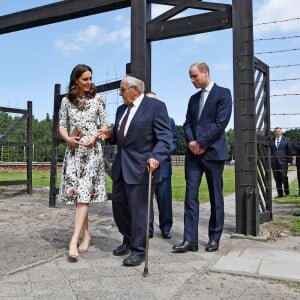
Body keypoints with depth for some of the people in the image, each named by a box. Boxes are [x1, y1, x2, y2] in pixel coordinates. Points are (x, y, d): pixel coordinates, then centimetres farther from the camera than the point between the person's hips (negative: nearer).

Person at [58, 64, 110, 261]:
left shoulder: (97, 100, 4)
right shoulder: (67, 101, 9)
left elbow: (105, 125, 5)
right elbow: (62, 126, 10)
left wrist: (94, 137, -13)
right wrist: (67, 138, -11)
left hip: (92, 149, -3)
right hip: (74, 150, 3)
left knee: (84, 193, -11)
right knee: (76, 192, 3)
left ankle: (74, 241, -13)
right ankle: (86, 235, 17)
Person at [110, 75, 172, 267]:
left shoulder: (156, 106, -7)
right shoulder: (121, 109, 17)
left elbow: (165, 137, -15)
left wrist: (156, 157, -29)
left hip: (141, 167, -8)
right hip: (121, 166, 8)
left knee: (138, 209, -1)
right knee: (118, 204, 14)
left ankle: (138, 251, 15)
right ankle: (129, 241, 34)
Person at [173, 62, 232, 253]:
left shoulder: (223, 93, 0)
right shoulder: (194, 98, 19)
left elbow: (220, 123, -11)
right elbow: (188, 123, 13)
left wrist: (201, 143, -13)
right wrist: (191, 141, -7)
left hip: (213, 151, -5)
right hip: (193, 152, 6)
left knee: (216, 197, 4)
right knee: (191, 196, -1)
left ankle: (214, 238, 16)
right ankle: (190, 239, 2)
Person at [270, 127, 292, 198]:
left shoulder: (286, 139, 6)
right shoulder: (271, 140, 11)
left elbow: (290, 151, 3)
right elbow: (270, 151, 10)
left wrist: (289, 161, -4)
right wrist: (269, 161, 5)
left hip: (283, 161, -2)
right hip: (274, 162, 2)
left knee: (284, 177, -5)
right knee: (277, 179, 3)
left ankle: (287, 192, 11)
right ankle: (280, 193, 10)